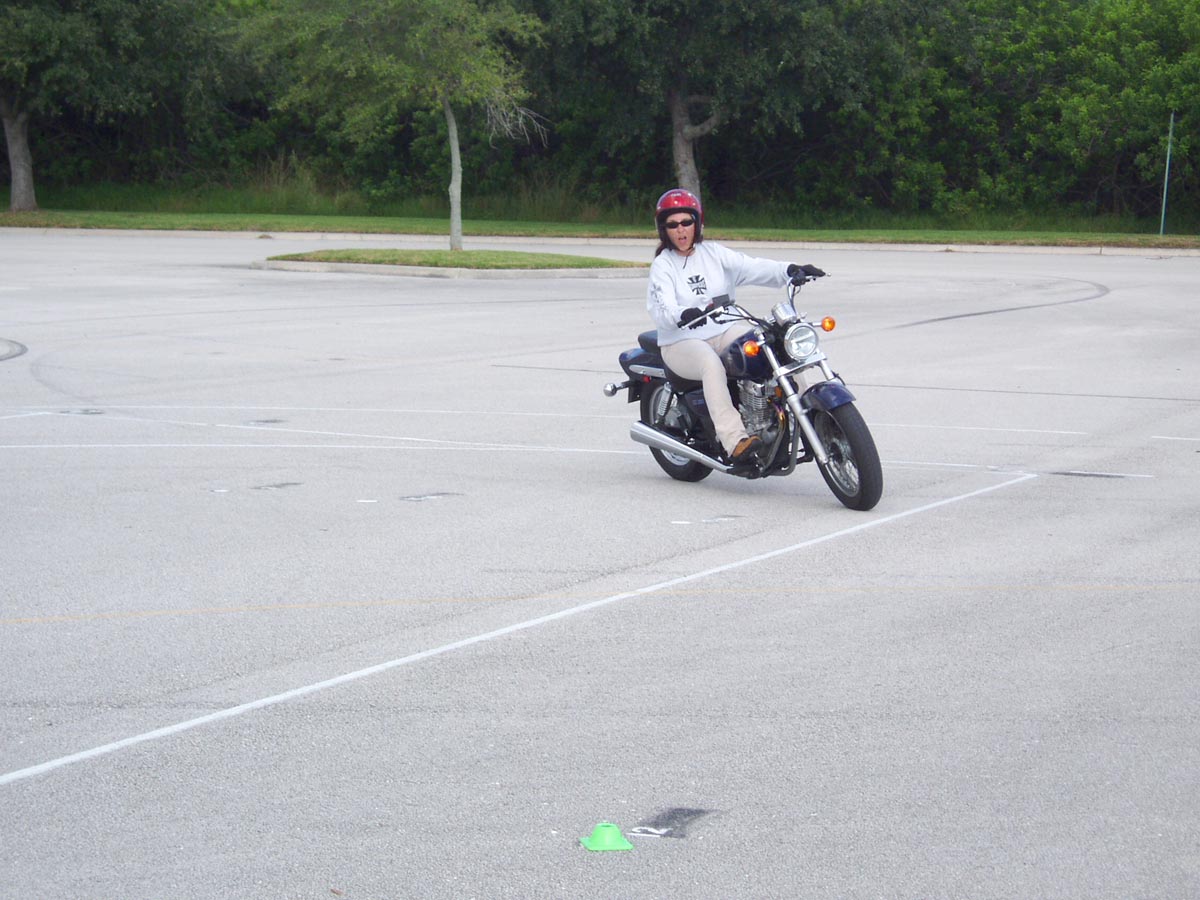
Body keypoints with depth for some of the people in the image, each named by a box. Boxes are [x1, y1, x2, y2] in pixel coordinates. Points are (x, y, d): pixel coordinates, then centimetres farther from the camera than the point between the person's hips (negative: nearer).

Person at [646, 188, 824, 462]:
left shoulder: (713, 253, 10)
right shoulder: (662, 266, -1)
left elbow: (752, 267, -6)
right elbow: (661, 309, -18)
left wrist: (789, 270, -24)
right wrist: (684, 315, -42)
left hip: (724, 332, 4)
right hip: (681, 342, -4)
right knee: (711, 363, -36)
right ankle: (734, 440, -46)